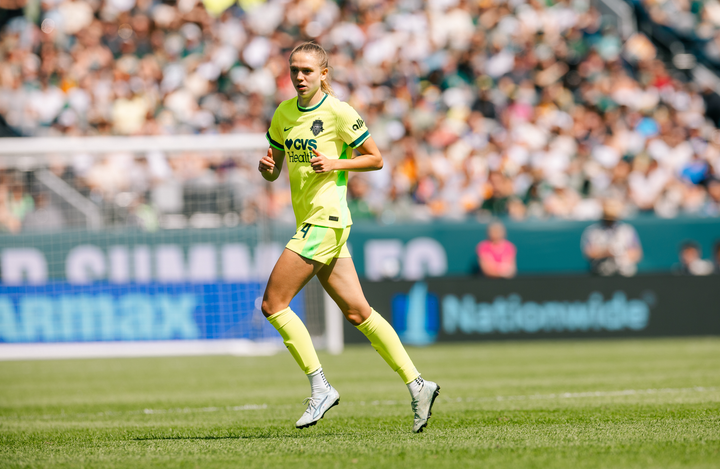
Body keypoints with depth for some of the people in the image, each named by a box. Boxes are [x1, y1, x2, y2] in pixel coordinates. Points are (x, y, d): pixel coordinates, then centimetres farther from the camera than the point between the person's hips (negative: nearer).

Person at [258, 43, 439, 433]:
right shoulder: (284, 114, 13)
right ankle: (416, 385, 10)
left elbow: (376, 159, -2)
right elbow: (273, 171, 19)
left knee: (273, 304, -12)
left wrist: (336, 163, -16)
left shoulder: (337, 112, -8)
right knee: (357, 313, 7)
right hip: (310, 221, 8)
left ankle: (320, 388, -8)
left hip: (327, 219, -8)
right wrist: (266, 167, -4)